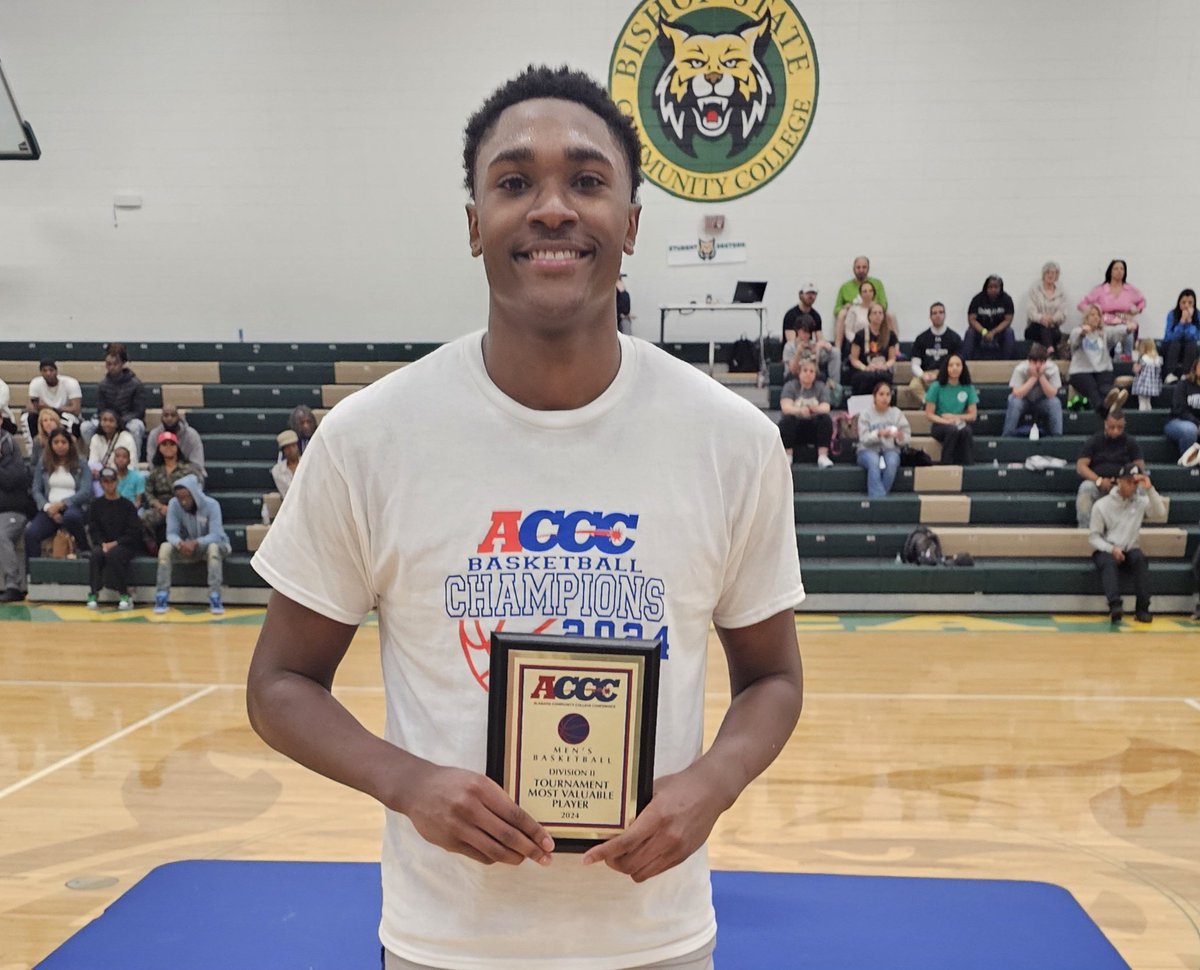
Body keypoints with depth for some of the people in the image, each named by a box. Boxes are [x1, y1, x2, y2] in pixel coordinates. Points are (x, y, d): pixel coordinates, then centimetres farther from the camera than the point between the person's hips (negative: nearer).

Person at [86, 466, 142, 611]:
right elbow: (93, 530, 5)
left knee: (113, 555, -35)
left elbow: (134, 532, -3)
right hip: (102, 543, 2)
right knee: (96, 554, -32)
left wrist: (115, 543, -14)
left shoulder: (127, 505, 4)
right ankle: (93, 593, -26)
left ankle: (124, 595, -25)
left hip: (124, 545, -2)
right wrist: (103, 544, -13)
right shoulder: (96, 505, 11)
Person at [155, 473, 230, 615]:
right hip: (187, 546, 3)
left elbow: (215, 535, -28)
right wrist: (180, 543, -41)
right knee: (165, 547, -26)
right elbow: (171, 533, -17)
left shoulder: (211, 505, -23)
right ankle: (162, 596, -22)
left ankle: (215, 598, -37)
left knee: (214, 547, -38)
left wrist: (195, 543, -47)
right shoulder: (174, 505, -15)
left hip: (211, 544, -3)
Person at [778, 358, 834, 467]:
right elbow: (785, 407, -18)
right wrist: (800, 411, -41)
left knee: (826, 419, -26)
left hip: (814, 428, 2)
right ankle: (787, 456, -27)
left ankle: (823, 457, -29)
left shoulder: (820, 387, 5)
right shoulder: (790, 386, -1)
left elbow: (826, 408, -11)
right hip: (794, 427, -2)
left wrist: (816, 409, -37)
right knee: (787, 420, -31)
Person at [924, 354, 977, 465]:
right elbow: (929, 414, -4)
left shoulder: (968, 388, 3)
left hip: (960, 424, 2)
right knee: (953, 430, -36)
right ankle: (946, 465, -30)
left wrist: (955, 417, -9)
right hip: (939, 425, -2)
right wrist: (946, 421, -18)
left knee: (966, 431, -34)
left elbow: (973, 415, 6)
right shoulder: (936, 386, -4)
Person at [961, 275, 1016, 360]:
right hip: (980, 329, 0)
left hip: (1000, 329, 0)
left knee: (1009, 332, -29)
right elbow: (971, 319, -15)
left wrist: (993, 332, -28)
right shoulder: (978, 299, -10)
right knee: (970, 333, -29)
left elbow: (1008, 320, -13)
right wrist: (984, 332, -31)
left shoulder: (1006, 299, -9)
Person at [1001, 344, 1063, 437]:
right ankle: (1007, 436, -19)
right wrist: (1033, 377, -35)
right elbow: (1016, 394, -32)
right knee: (1014, 402, -32)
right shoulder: (1020, 369, -26)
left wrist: (1041, 376, -34)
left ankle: (1056, 436, -15)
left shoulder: (1052, 368, -22)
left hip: (1042, 403, 1)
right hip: (1024, 401, -1)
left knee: (1055, 403, -28)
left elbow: (1052, 394, -24)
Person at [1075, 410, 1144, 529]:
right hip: (1097, 484, -1)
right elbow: (1081, 466, 1)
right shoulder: (1094, 441, 9)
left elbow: (1140, 466, 5)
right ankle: (1084, 527, -34)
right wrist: (1099, 480, -17)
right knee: (1085, 488, -35)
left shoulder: (1130, 442, 12)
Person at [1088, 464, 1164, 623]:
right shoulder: (1102, 505, -1)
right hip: (1106, 551, -2)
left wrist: (1150, 489, -22)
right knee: (1109, 562, -36)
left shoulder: (1141, 501, 5)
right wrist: (1111, 549, -19)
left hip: (1130, 550, 2)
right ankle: (1115, 607, -51)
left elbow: (1160, 512, -14)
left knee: (1140, 558, -32)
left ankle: (1142, 608, -32)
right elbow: (1093, 537, -2)